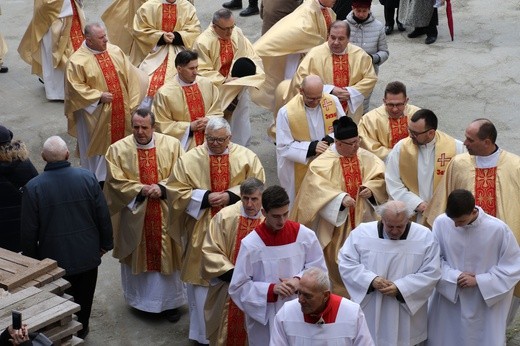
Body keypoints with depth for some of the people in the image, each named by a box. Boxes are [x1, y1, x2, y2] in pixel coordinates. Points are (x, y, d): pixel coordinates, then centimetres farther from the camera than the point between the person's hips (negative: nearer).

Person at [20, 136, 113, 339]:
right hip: (87, 254, 2)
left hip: (55, 259, -2)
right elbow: (103, 215, -6)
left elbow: (29, 229, -11)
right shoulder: (87, 178, -15)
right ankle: (80, 332, 40)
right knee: (83, 298, 22)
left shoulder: (33, 187, -19)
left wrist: (30, 257, 4)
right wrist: (105, 244, 10)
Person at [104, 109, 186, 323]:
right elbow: (115, 181, -9)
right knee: (138, 255, 12)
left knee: (167, 255, 8)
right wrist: (141, 189, -20)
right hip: (134, 215, 0)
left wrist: (162, 187, -20)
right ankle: (139, 299, 32)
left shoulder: (172, 145, -5)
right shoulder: (118, 149, -6)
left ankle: (170, 301, 23)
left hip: (166, 214, 0)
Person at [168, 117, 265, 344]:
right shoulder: (189, 159, -2)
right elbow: (177, 191, -3)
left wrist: (231, 196, -15)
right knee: (202, 278, 6)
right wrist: (205, 197, -14)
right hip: (202, 231, 0)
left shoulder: (247, 157, 0)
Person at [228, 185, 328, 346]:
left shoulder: (305, 235, -6)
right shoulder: (250, 244, -13)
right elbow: (238, 287, -8)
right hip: (264, 319, -2)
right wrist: (271, 289, -20)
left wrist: (299, 280, -15)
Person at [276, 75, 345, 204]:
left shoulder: (333, 102, -10)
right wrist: (311, 147, -25)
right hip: (301, 173, -3)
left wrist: (332, 139, -19)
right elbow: (283, 147, -14)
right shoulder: (286, 112, -19)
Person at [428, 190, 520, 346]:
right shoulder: (441, 223, -12)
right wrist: (454, 276, -16)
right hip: (448, 302, 2)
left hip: (485, 306, -2)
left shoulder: (498, 229, -17)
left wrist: (478, 280, -14)